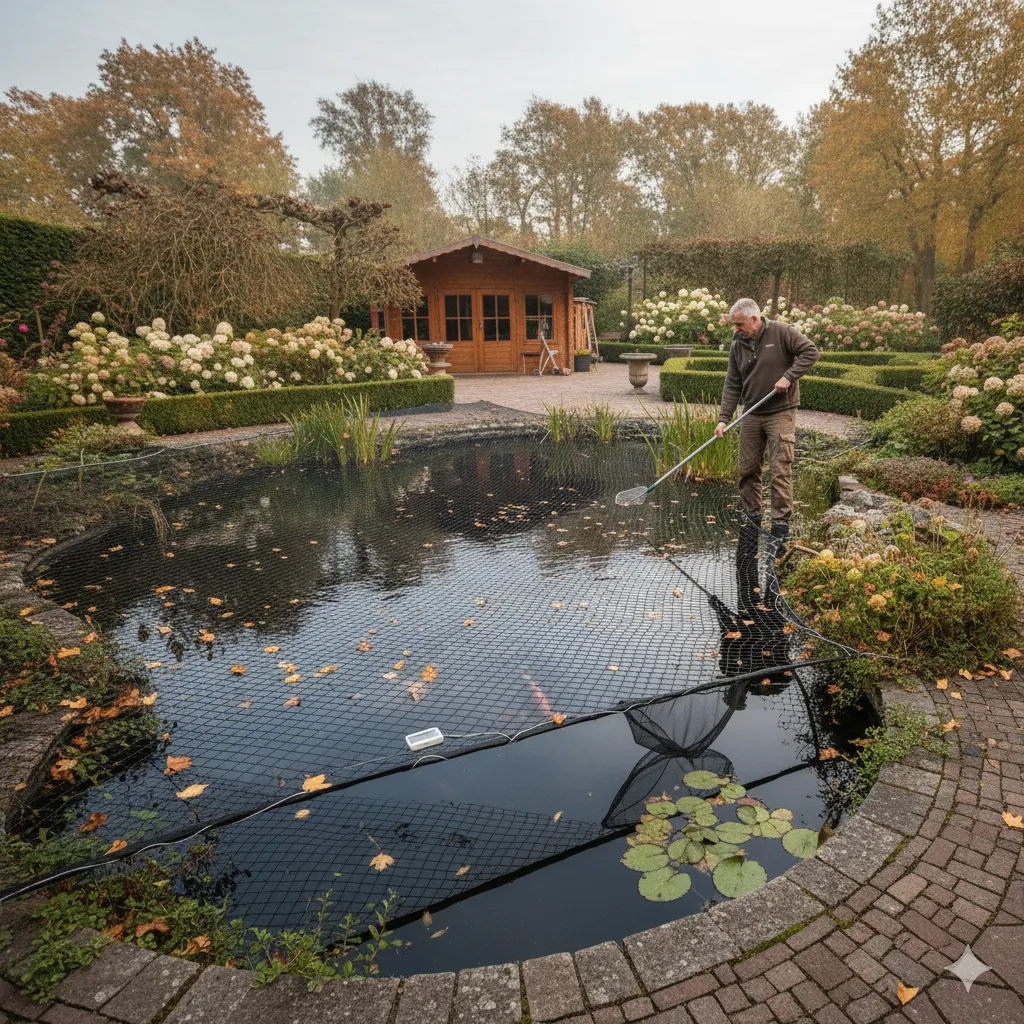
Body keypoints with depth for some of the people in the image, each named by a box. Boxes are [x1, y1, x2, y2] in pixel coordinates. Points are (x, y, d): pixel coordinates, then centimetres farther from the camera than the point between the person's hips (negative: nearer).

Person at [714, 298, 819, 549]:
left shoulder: (782, 332, -7)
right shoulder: (737, 346, 6)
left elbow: (810, 351, -9)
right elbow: (732, 386, 5)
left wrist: (788, 377, -19)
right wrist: (723, 419, -3)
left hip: (781, 414, -5)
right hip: (751, 416, 5)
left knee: (781, 471, -6)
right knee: (748, 470, 9)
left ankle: (781, 524, 1)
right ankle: (751, 518, 23)